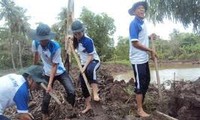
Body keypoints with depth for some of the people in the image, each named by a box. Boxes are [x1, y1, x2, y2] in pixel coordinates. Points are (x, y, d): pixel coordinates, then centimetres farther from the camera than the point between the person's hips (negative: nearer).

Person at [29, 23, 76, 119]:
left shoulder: (55, 47, -30)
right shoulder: (35, 43, -17)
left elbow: (54, 66, -25)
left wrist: (50, 84, -26)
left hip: (60, 72, -3)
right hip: (47, 74, 3)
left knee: (71, 91, -16)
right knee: (46, 97, 4)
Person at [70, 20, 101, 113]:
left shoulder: (87, 41, -23)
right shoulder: (75, 40, 0)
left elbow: (91, 56, -21)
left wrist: (84, 67, -25)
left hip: (94, 61, -8)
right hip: (84, 63, 8)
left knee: (90, 70, -44)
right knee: (83, 85, 7)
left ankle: (95, 93, -41)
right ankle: (88, 105, 21)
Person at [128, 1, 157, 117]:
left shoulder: (143, 22, 11)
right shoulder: (134, 24, -15)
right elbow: (135, 43, -21)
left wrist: (150, 37, 5)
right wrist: (151, 50, -16)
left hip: (144, 58, 9)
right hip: (138, 59, -9)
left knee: (146, 81, 18)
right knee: (140, 84, 0)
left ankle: (141, 103, 34)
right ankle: (140, 110, 12)